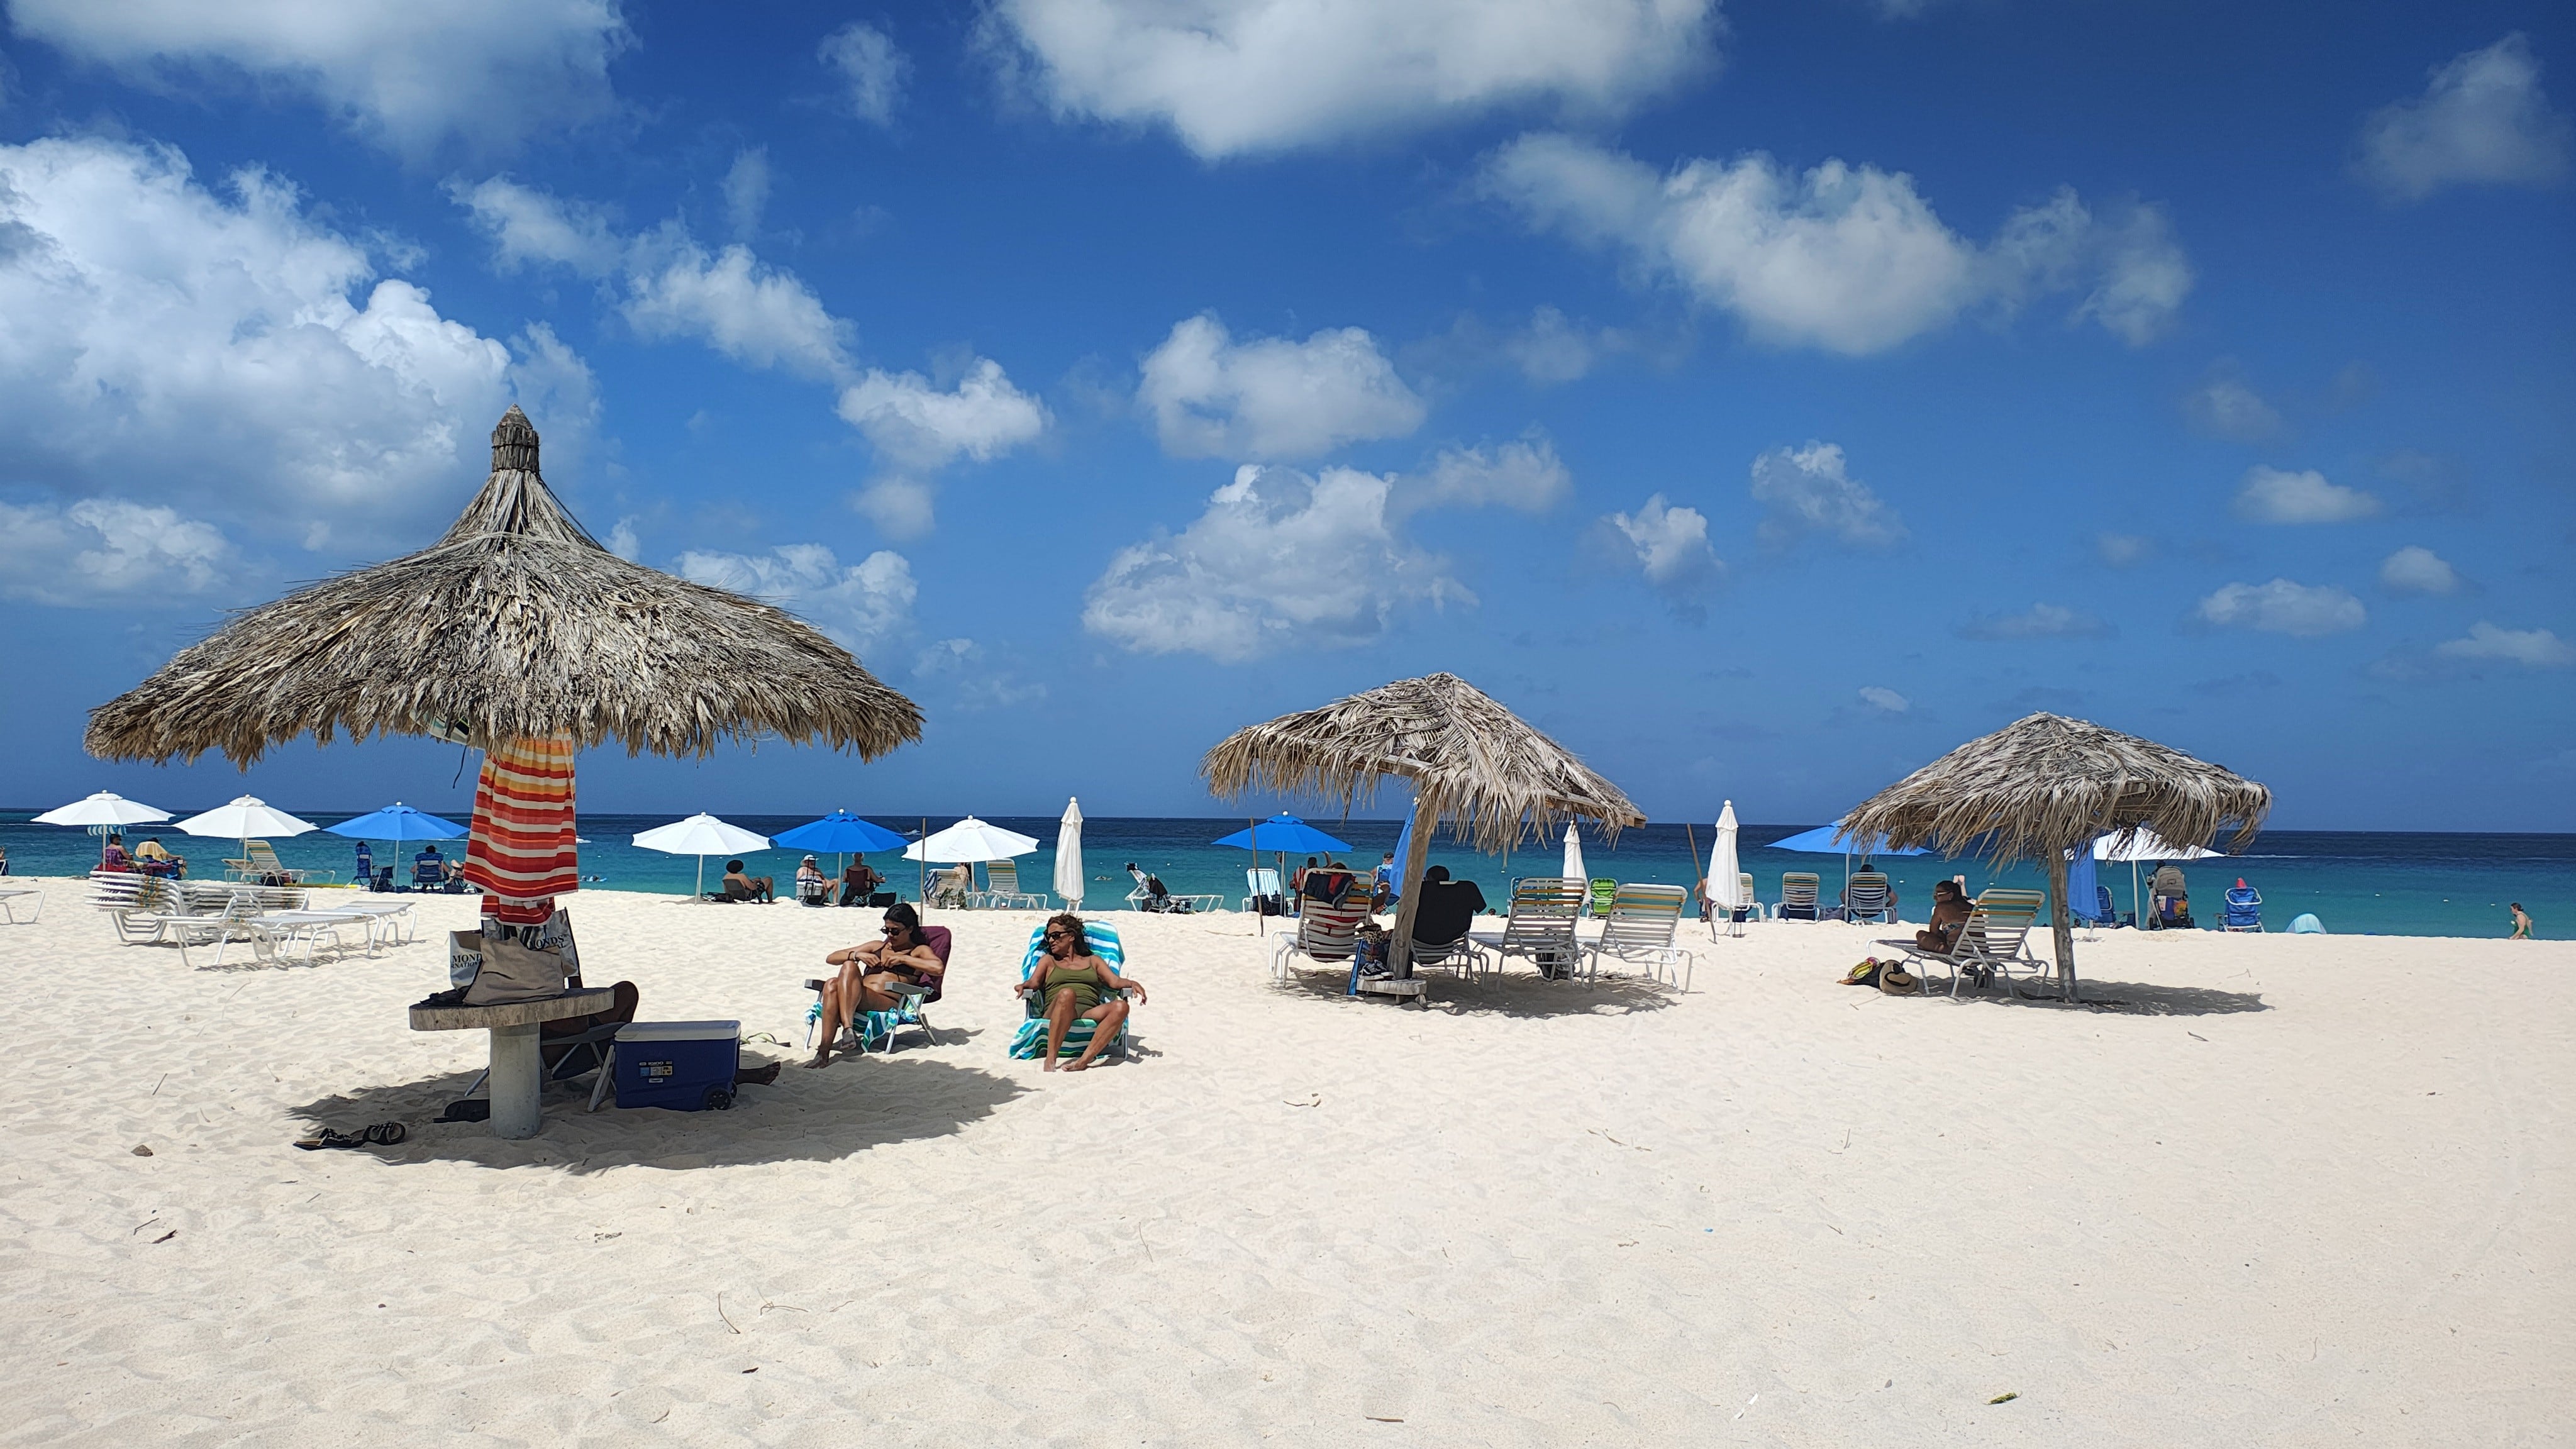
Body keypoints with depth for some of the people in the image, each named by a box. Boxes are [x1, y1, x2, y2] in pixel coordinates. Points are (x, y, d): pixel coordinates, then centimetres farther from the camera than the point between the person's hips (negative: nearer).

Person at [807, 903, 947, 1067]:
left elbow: (938, 968, -7)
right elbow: (831, 958, 28)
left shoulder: (919, 951, 18)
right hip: (855, 998, 5)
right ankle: (823, 1053, -42)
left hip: (887, 1003, -5)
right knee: (832, 985, -32)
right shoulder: (877, 946, 32)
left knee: (849, 967, -30)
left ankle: (847, 1028, -45)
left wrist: (903, 959, -5)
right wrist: (857, 955, 9)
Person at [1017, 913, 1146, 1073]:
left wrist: (1132, 983, -5)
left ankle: (1084, 1060, -46)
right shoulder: (1048, 960, 30)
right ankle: (1050, 1060, -45)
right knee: (1066, 993, -38)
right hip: (1055, 1016, -1)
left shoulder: (1093, 961, 30)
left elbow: (1115, 981, 16)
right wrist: (1024, 986, -10)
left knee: (1120, 1007, -32)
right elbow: (1034, 982, 14)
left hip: (1089, 1017, 2)